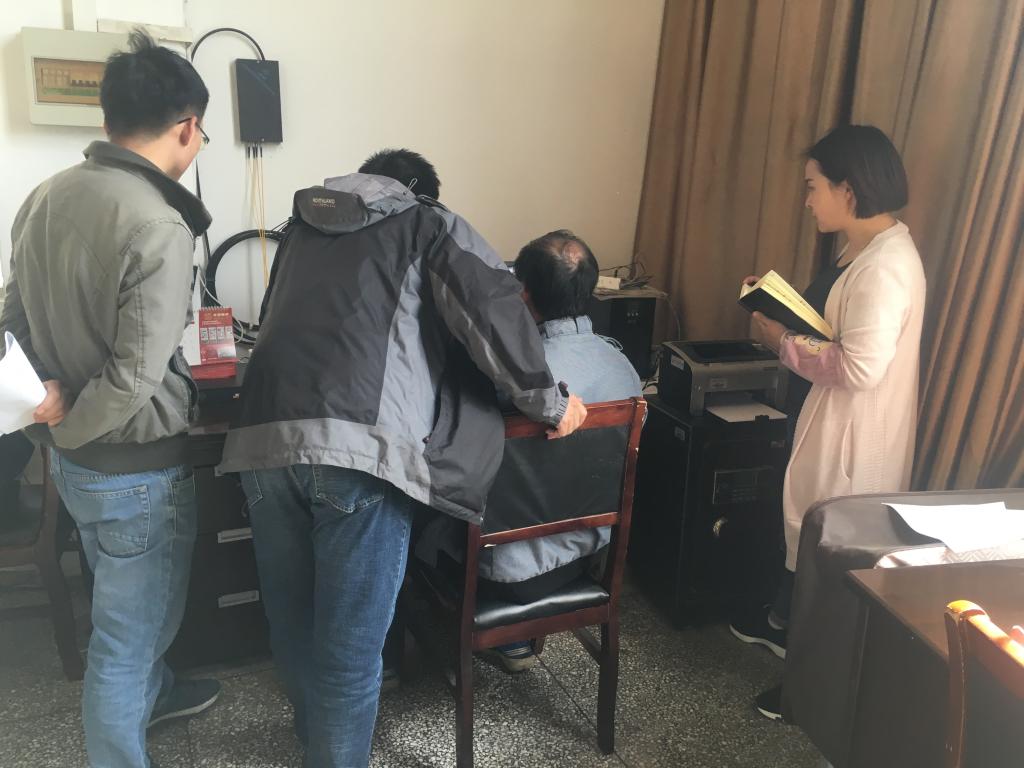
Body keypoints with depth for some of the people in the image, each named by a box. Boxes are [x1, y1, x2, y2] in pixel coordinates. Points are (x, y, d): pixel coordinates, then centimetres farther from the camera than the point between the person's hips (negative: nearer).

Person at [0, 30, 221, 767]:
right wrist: (66, 425, -11)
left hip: (76, 458, 8)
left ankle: (152, 692, 54)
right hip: (135, 468, -8)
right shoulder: (159, 229, -26)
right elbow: (134, 381, -27)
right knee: (128, 627, 10)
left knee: (129, 605, 30)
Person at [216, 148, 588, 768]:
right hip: (360, 445, -5)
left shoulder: (305, 227, 31)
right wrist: (548, 402, 10)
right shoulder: (429, 224, 17)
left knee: (292, 619, 23)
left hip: (263, 440, 6)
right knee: (350, 643, 8)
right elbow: (493, 306, 1)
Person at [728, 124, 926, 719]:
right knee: (804, 522, 24)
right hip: (829, 419, 10)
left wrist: (783, 343, -20)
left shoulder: (885, 266, -26)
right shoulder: (869, 249, 6)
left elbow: (860, 368, -30)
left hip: (854, 432, -10)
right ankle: (785, 623, 46)